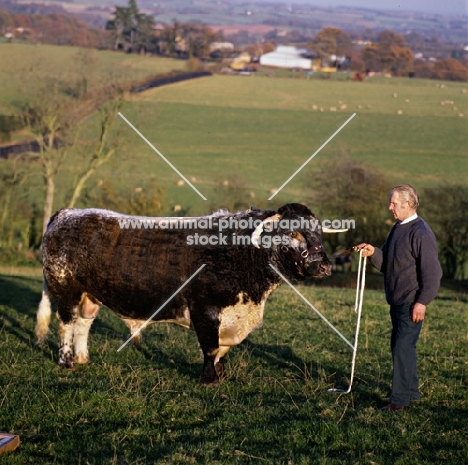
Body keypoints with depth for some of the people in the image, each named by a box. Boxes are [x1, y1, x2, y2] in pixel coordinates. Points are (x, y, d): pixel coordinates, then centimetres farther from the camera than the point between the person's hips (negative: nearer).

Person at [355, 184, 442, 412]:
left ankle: (400, 399, -9)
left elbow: (431, 271, -19)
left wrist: (422, 301, -21)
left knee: (403, 347, -11)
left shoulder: (421, 233, -15)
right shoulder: (398, 229, 14)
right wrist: (373, 252, -3)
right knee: (400, 346, 16)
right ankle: (411, 392, 27)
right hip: (397, 301, 10)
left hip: (411, 303, -10)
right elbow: (386, 263, 17)